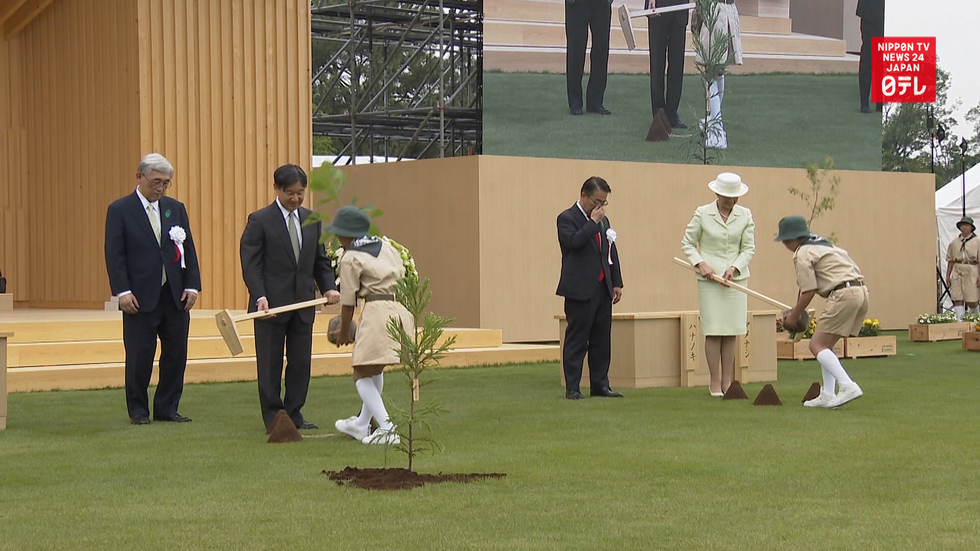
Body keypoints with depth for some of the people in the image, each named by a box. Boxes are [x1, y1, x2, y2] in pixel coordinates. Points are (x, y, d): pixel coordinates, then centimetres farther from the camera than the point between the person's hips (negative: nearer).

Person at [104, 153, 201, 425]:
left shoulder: (175, 208, 12)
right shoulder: (120, 210, -2)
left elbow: (188, 249, 11)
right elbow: (114, 255, -5)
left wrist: (192, 286, 1)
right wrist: (122, 291, -14)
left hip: (175, 296, 4)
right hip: (140, 297, -4)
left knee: (176, 354, 4)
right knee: (139, 356, 0)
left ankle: (167, 408, 14)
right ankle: (138, 410, 12)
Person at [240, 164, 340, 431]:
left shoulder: (312, 220, 11)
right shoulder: (259, 221, -5)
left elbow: (321, 260, 16)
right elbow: (251, 264, -9)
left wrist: (329, 287, -1)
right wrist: (260, 297, -21)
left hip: (303, 304, 5)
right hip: (271, 305, -5)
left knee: (301, 363, 6)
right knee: (270, 364, 2)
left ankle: (294, 414, 16)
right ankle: (273, 417, 10)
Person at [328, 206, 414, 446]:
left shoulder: (351, 258, -1)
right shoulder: (387, 248, 18)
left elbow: (348, 302, 1)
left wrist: (344, 332, 15)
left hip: (377, 312, -8)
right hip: (401, 312, 8)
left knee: (362, 374, 2)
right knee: (375, 370, 25)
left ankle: (386, 428, -13)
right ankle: (362, 424, 38)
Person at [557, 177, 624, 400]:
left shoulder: (602, 220, 17)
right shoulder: (567, 219, -5)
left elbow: (612, 253, 19)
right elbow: (574, 241, -25)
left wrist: (616, 283, 14)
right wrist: (593, 222, -16)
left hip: (602, 288, 7)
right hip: (580, 290, -7)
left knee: (602, 340, 8)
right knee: (577, 340, -4)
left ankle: (600, 384, 14)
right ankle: (572, 388, -1)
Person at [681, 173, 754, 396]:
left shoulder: (745, 215, 4)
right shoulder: (702, 214, -2)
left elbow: (749, 248, 4)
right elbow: (687, 243, 3)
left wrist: (735, 267, -11)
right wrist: (700, 263, -12)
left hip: (736, 278, 2)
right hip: (709, 278, -2)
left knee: (732, 331, 4)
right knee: (713, 331, -4)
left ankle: (727, 380, 12)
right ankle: (714, 381, 4)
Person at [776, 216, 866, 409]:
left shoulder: (803, 253, 0)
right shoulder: (825, 245, 28)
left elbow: (808, 291, -5)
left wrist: (793, 317, 9)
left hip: (844, 294, -10)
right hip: (862, 291, 10)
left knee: (817, 344, -7)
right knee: (826, 344, 18)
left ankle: (847, 386, -22)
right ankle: (828, 394, 12)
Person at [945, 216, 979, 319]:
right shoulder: (954, 243, 10)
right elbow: (950, 260, 13)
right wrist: (948, 275, 8)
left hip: (971, 272, -3)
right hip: (957, 271, 3)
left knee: (971, 300, -1)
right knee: (957, 299, -5)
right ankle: (960, 319, -4)